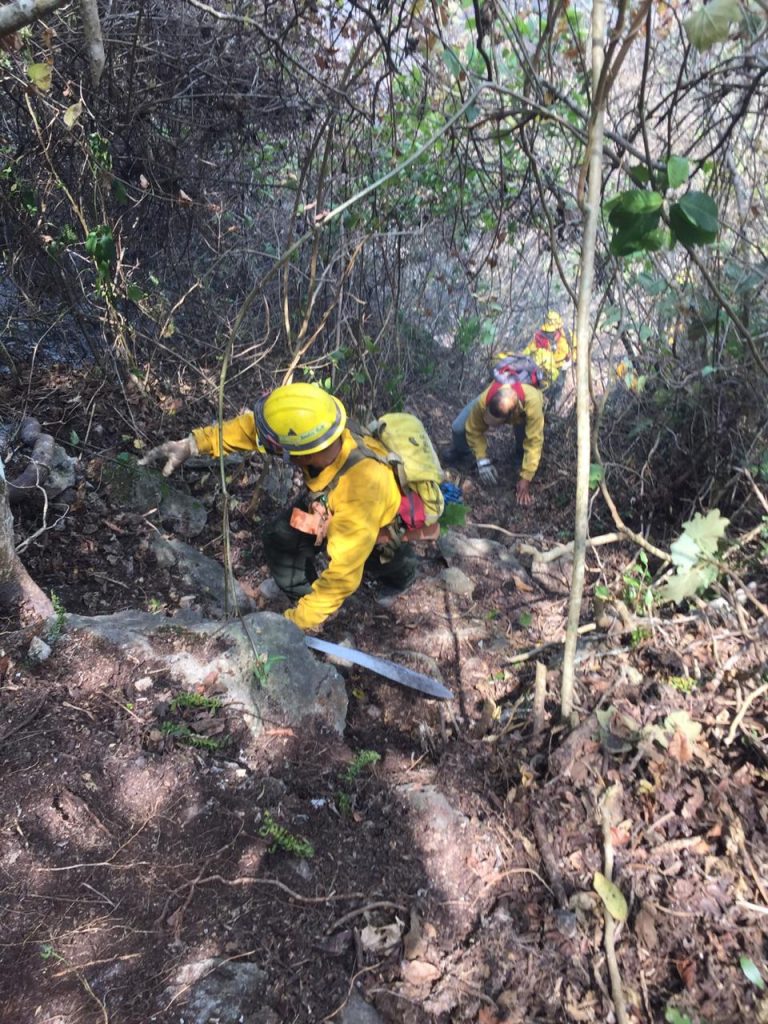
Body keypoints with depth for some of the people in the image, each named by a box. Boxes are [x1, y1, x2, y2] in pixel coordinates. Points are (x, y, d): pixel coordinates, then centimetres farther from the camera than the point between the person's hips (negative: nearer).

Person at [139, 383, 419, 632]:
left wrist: (295, 622, -32)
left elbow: (342, 576, -41)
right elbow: (251, 426, -14)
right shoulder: (317, 430, -31)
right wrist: (194, 443, -17)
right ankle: (306, 602, 16)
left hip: (393, 530, -4)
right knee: (280, 537, -8)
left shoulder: (358, 494, -48)